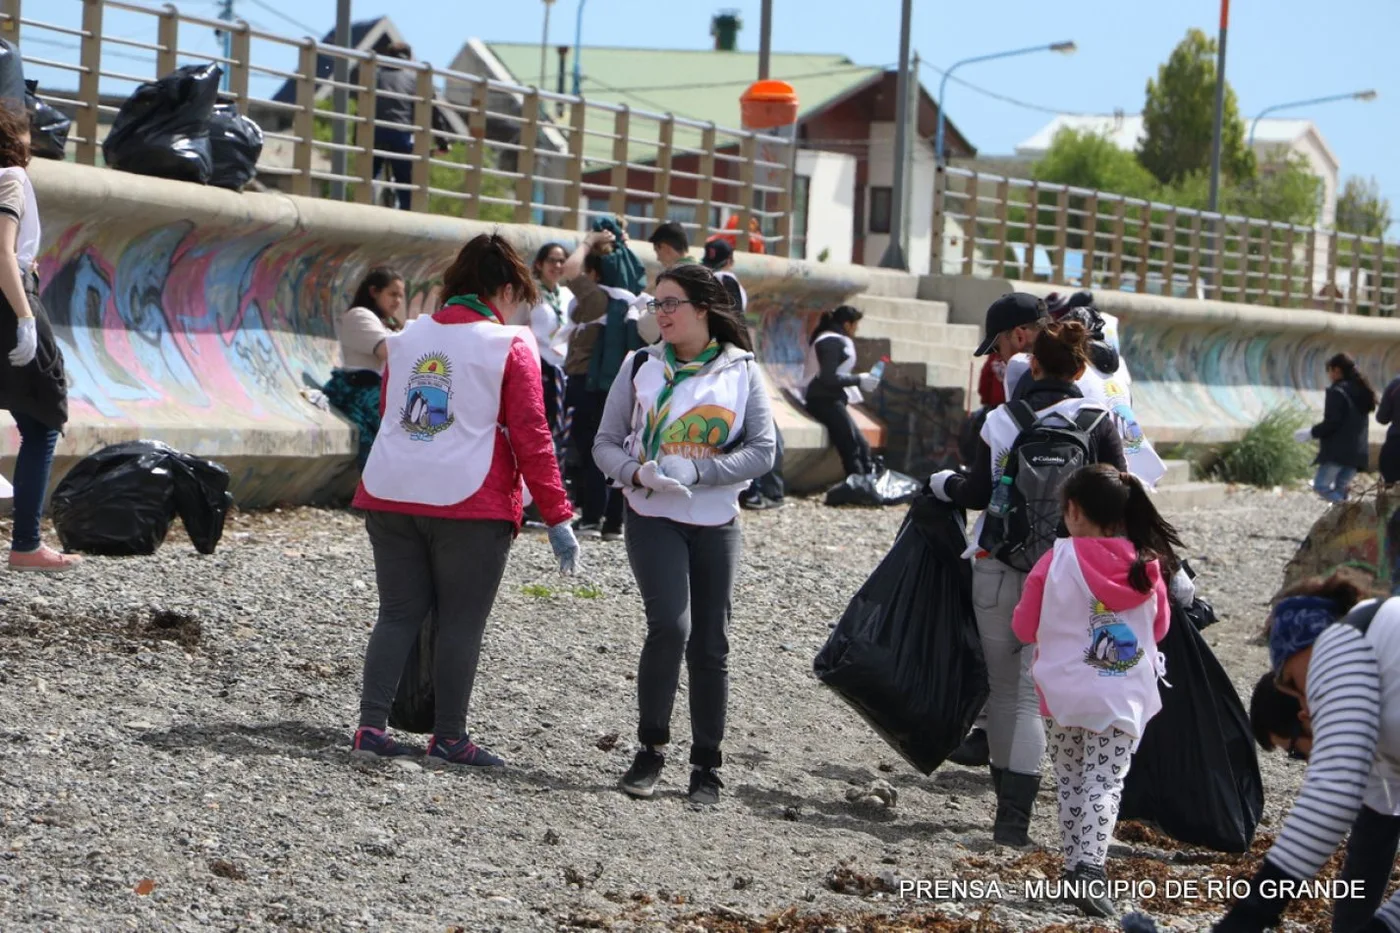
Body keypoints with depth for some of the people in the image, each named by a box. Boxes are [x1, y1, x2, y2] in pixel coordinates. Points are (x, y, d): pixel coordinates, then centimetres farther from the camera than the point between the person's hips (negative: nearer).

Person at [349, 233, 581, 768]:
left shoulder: (408, 338, 12)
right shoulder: (510, 348, -4)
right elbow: (531, 437, -7)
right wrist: (558, 517, -4)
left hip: (390, 497, 5)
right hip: (471, 504, -5)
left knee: (398, 613, 11)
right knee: (462, 622, 4)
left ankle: (371, 728, 3)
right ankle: (448, 738, 6)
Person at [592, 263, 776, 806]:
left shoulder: (741, 370, 2)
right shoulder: (642, 366, 5)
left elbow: (762, 452, -4)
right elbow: (606, 444, 6)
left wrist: (696, 471, -17)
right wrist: (637, 472, -16)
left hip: (716, 523, 1)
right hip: (652, 518, -1)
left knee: (710, 644, 4)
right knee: (670, 626, -19)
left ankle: (707, 767, 15)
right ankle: (650, 749, -4)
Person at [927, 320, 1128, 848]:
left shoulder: (1003, 419, 0)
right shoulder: (1098, 423, -2)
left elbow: (979, 494, 0)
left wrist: (943, 483, 20)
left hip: (999, 566, 1)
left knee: (1003, 686, 14)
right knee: (1033, 692, 0)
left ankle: (1007, 798, 20)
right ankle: (1014, 814, -10)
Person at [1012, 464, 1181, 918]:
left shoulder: (1057, 561, -10)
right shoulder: (1147, 566, -2)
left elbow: (1024, 626, -2)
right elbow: (1159, 627, 11)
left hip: (1066, 694, -1)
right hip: (1125, 697, 1)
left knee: (1071, 782, 14)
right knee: (1105, 783, 0)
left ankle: (1074, 870, 17)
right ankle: (1090, 869, -16)